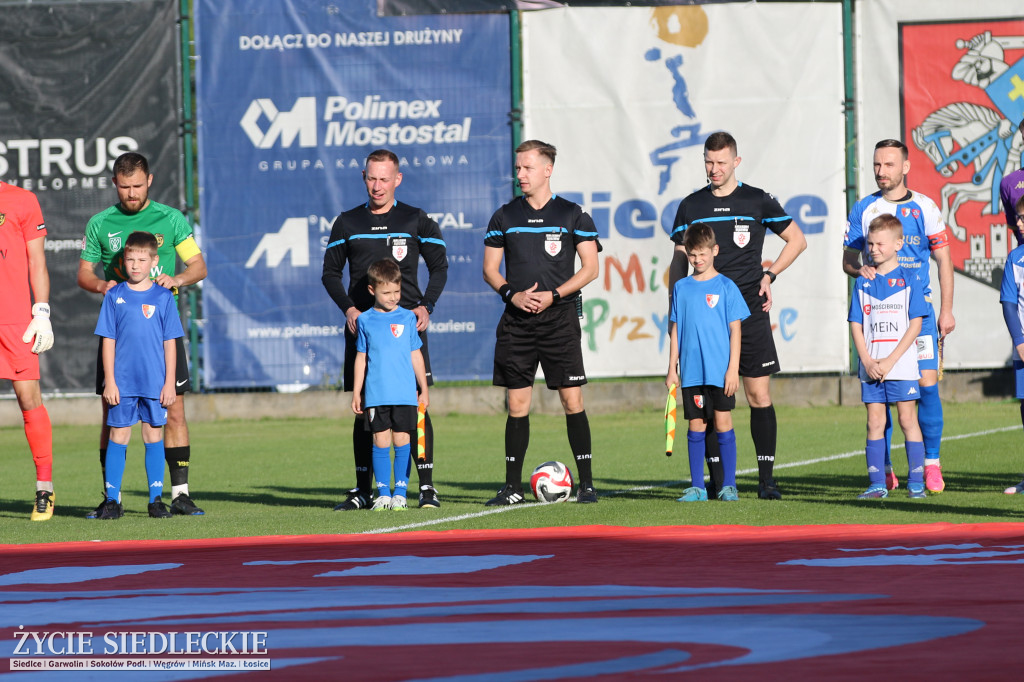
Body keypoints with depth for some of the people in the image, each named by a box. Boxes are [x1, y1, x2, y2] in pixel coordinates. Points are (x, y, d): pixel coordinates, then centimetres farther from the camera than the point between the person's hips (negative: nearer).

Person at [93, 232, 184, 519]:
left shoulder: (163, 298, 3)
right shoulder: (114, 297, 3)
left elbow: (170, 343, 4)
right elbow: (108, 341, 3)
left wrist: (169, 383, 0)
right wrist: (109, 381, -2)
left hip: (155, 383, 0)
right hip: (122, 382, 0)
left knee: (154, 436, 5)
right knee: (118, 436, 1)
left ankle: (156, 499, 10)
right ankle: (112, 500, 5)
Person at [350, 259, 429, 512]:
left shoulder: (407, 318, 5)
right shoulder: (365, 321, 6)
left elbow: (415, 355, 10)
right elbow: (361, 358, 11)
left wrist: (424, 390, 10)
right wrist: (356, 393, 9)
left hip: (405, 394, 0)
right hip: (376, 394, 0)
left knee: (401, 440, 0)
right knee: (380, 441, 0)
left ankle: (400, 491, 7)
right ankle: (383, 493, 6)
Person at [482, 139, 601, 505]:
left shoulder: (571, 214, 2)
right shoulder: (504, 217, 10)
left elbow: (590, 268, 0)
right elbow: (490, 269, 11)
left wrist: (554, 295, -12)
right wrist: (512, 294, -8)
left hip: (559, 315, -3)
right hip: (517, 320, 3)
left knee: (572, 399, -6)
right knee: (517, 403, 2)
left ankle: (586, 483, -2)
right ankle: (512, 486, 7)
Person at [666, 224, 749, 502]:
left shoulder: (725, 287, 0)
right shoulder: (681, 288, 9)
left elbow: (735, 330, -1)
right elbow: (675, 331, 13)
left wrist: (733, 369, -8)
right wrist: (672, 369, 8)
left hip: (719, 371, -3)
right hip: (691, 371, 3)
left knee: (723, 422, -3)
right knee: (696, 425, 4)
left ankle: (728, 485, 3)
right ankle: (696, 487, 8)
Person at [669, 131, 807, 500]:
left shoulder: (758, 201, 3)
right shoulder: (691, 206, 9)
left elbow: (796, 240, 13)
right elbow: (679, 262, 14)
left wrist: (769, 275, 2)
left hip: (750, 311, -2)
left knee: (759, 394, -5)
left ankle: (766, 478, -2)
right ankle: (716, 479, 5)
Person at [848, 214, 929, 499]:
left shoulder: (909, 279, -1)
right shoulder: (863, 283, 9)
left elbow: (915, 324, -6)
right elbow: (856, 325, 7)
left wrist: (890, 361, -12)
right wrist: (867, 361, -8)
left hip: (901, 365, -3)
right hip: (871, 367, 3)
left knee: (907, 419, -2)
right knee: (875, 422, 3)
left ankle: (916, 483, 2)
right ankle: (877, 484, 5)